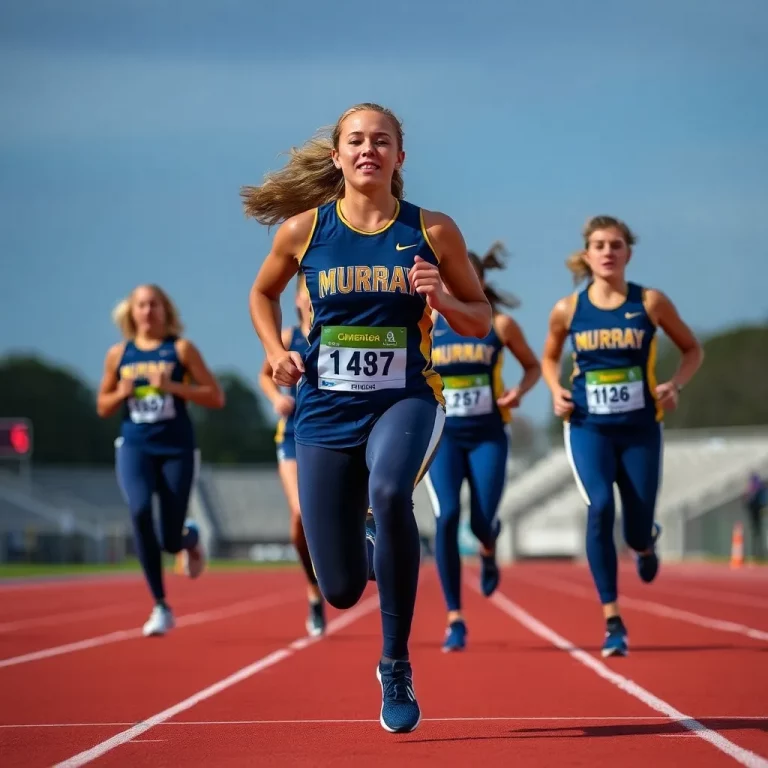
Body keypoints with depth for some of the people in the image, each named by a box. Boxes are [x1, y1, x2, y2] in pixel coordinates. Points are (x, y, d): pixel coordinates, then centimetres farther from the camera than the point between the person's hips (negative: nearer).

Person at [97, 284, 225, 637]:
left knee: (172, 540, -3)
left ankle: (190, 538, 40)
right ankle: (161, 607, -16)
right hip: (134, 446, 1)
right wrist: (122, 393, -5)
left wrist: (172, 386, -15)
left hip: (176, 448, -1)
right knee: (140, 512, -26)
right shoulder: (118, 354, 8)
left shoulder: (181, 349, 1)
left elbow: (215, 397, -3)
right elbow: (103, 407, 16)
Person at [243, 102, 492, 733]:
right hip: (326, 413, 2)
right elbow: (263, 293, 19)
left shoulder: (434, 231, -2)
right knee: (341, 591, 0)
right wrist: (275, 351, 1)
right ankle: (370, 551, 43)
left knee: (389, 492, -38)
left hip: (406, 402, -1)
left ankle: (396, 668, -21)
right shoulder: (304, 229, 0)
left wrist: (441, 301, -14)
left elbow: (482, 320, 7)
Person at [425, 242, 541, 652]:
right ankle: (455, 619, -10)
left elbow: (533, 365, 12)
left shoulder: (499, 324, 0)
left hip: (487, 436, 0)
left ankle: (488, 549, 34)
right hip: (441, 434, 0)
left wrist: (519, 392, -8)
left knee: (481, 522, -9)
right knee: (447, 517, -17)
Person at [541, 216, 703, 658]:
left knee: (637, 533, 2)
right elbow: (549, 358, 16)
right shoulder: (568, 310, -2)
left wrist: (676, 386, -10)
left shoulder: (651, 303, -5)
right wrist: (556, 391, -3)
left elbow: (692, 349, 8)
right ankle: (613, 623, -16)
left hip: (640, 430, 0)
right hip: (588, 428, 0)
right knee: (601, 509, -22)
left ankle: (647, 544, 45)